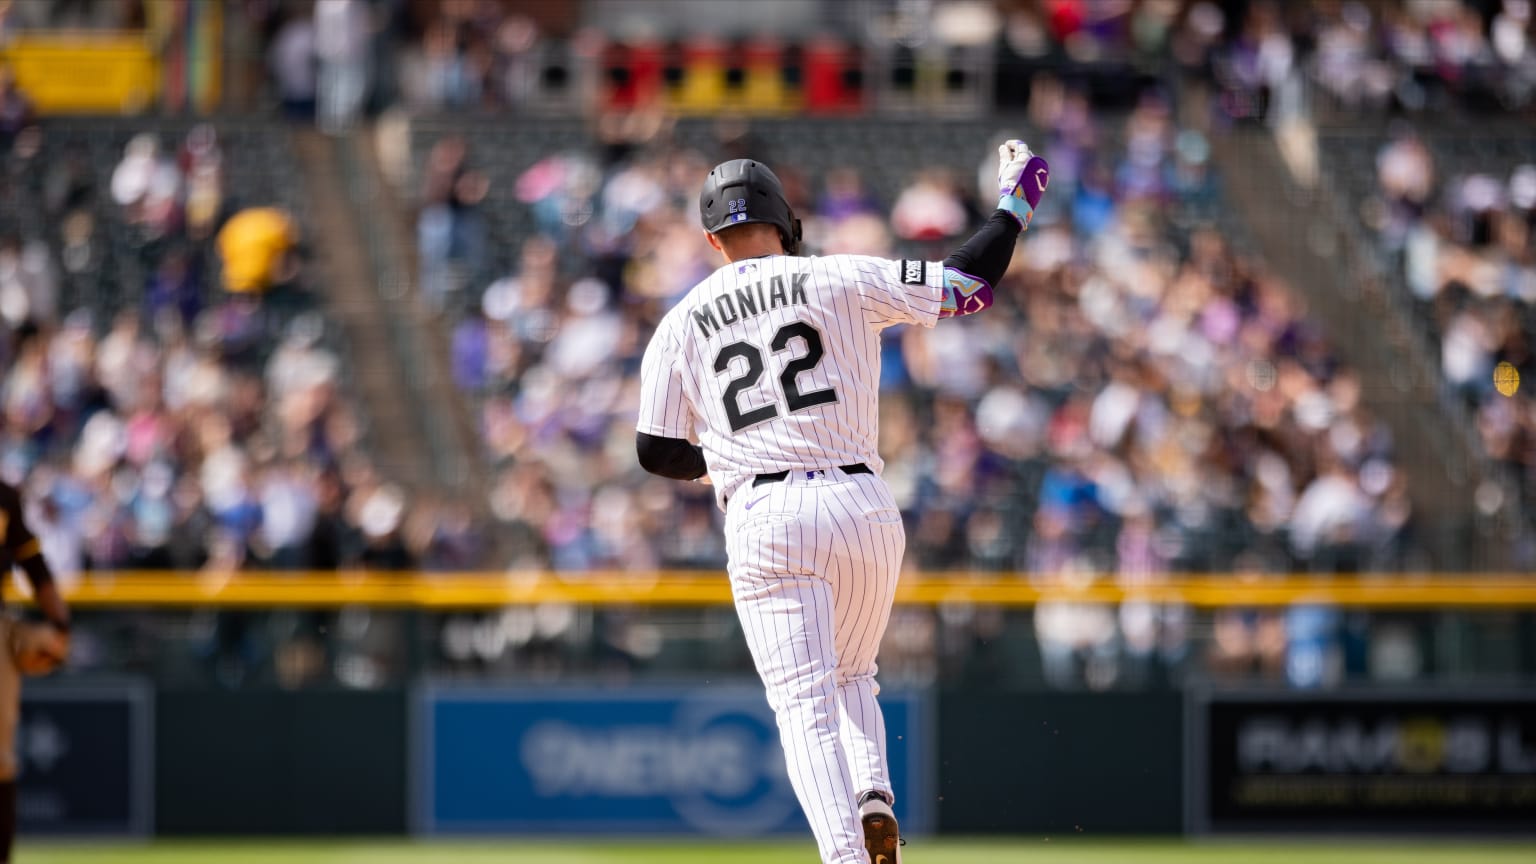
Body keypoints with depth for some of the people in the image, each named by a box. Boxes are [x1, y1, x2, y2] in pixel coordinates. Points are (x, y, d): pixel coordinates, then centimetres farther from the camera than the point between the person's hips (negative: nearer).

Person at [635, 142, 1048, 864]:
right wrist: (1014, 202, 21)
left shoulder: (681, 325, 8)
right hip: (862, 505, 1)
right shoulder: (841, 281, 4)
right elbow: (971, 282, 5)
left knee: (806, 705, -4)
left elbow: (656, 452, 10)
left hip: (764, 521, -1)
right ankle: (874, 793, -4)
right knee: (851, 678, 22)